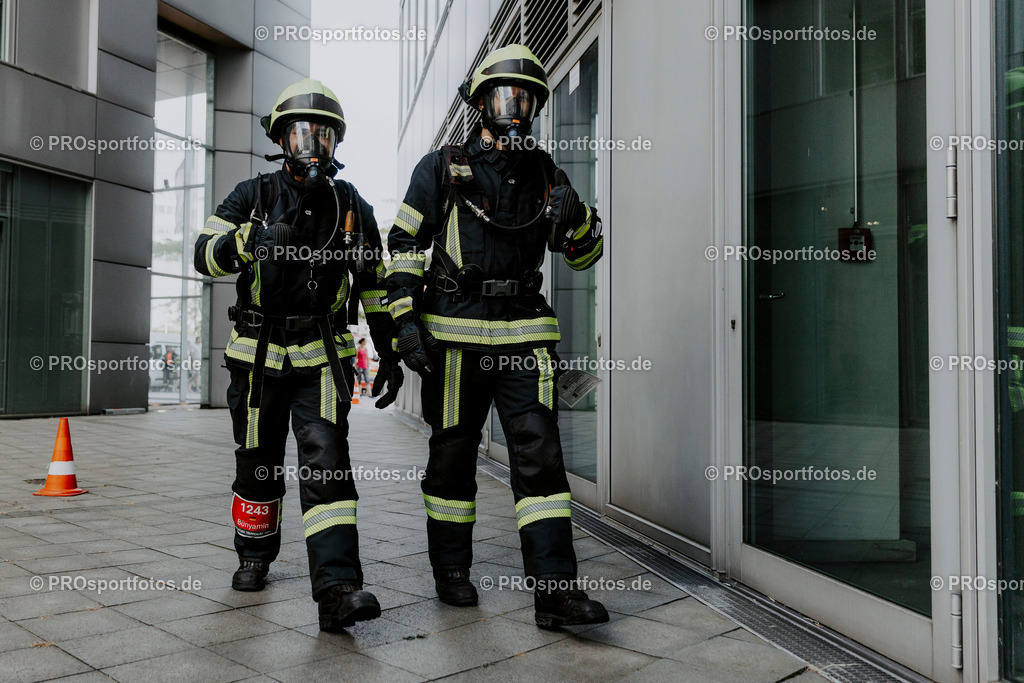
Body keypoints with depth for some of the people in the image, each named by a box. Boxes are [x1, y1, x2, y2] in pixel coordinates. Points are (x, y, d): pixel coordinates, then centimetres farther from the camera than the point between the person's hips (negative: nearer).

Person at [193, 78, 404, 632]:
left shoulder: (352, 207, 4)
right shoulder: (254, 197, 2)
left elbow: (375, 284, 10)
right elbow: (204, 255, -9)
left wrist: (389, 354, 7)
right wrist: (250, 240, -31)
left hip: (321, 355, -1)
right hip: (259, 352, 1)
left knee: (325, 456, -16)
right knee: (258, 461, 13)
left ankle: (337, 587, -20)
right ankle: (254, 556, 36)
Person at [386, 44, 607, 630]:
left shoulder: (545, 175, 14)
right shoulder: (441, 169, 5)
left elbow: (585, 255, 15)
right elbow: (404, 245, 4)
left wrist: (577, 219, -8)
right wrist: (406, 320, -7)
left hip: (524, 335, 2)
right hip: (455, 333, -2)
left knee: (539, 452, -6)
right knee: (453, 453, 7)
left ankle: (556, 589, -4)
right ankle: (452, 571, 24)